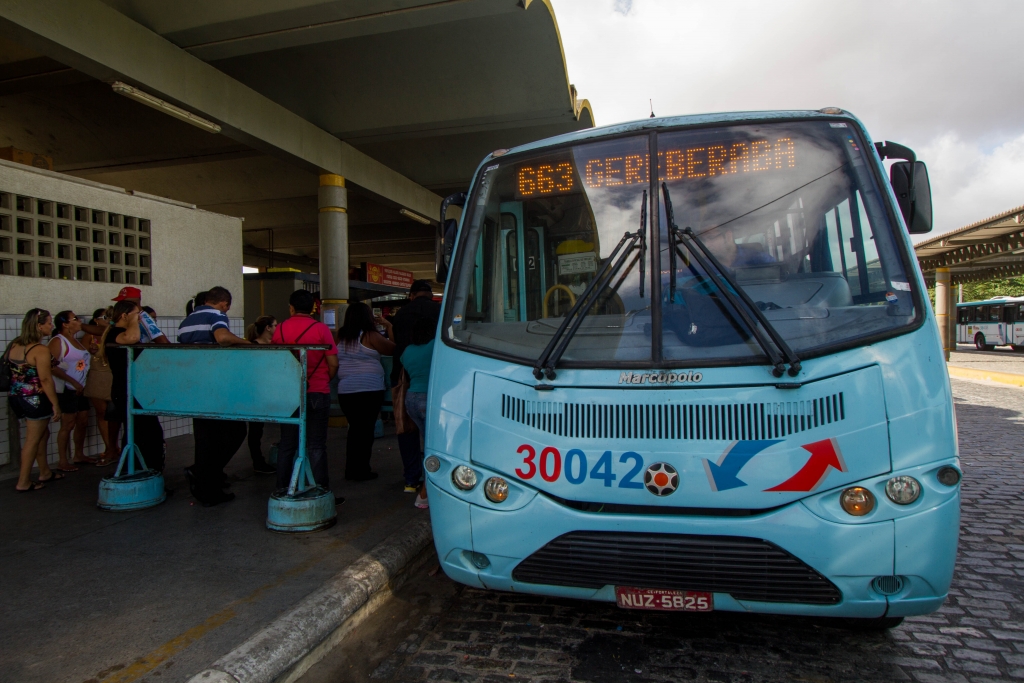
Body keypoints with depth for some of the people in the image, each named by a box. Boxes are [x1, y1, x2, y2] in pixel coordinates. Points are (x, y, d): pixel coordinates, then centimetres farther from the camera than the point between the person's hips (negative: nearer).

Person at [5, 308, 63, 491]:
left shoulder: (14, 344, 6)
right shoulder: (40, 350, -20)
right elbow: (45, 379, -23)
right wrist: (56, 404, -18)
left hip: (16, 397, 8)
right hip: (35, 399, -8)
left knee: (42, 433, 21)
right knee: (33, 439, 4)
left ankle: (45, 472, 33)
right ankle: (23, 483, 11)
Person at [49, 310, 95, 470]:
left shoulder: (75, 339, 13)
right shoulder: (57, 341, -11)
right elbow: (52, 367, -20)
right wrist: (74, 382, -20)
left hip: (80, 388, 8)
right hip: (66, 389, -8)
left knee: (83, 422, 13)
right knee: (68, 424, -3)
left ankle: (79, 455, 26)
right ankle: (62, 461, 7)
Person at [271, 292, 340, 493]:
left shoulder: (280, 329, 2)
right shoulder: (320, 328, -7)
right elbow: (333, 364, -7)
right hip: (317, 393, -3)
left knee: (287, 445, 12)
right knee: (316, 446, 1)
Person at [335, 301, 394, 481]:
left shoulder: (342, 337, 6)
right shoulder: (370, 336, -9)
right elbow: (393, 350, -3)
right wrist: (389, 328, 10)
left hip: (345, 390, 5)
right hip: (369, 390, -5)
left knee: (354, 428, 15)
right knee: (366, 430, 2)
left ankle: (351, 469, 19)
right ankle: (361, 471, 5)